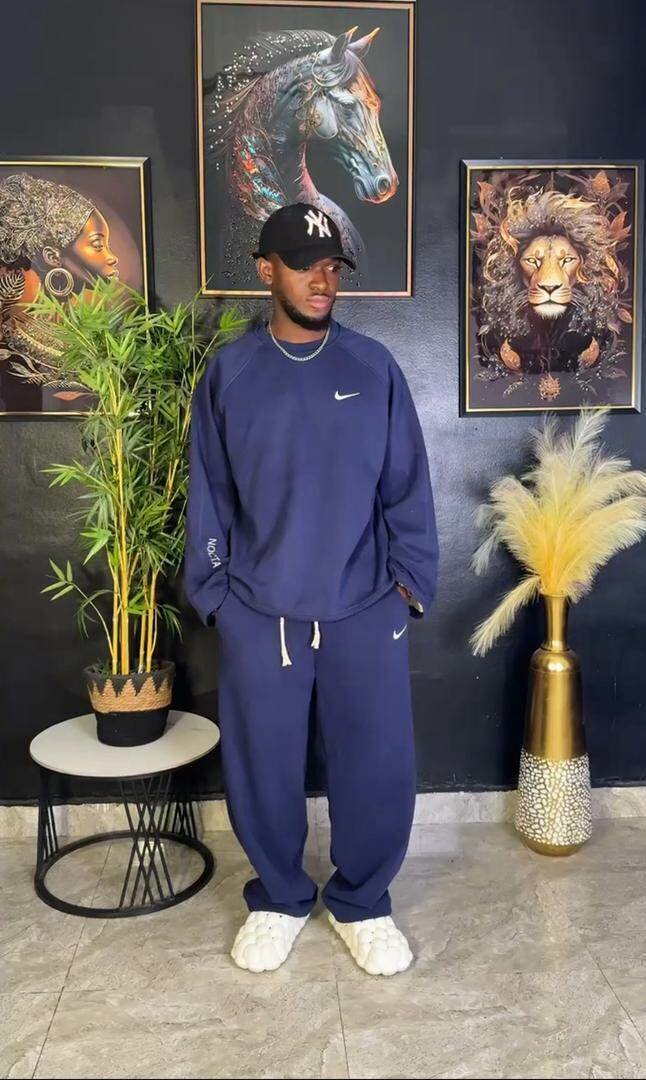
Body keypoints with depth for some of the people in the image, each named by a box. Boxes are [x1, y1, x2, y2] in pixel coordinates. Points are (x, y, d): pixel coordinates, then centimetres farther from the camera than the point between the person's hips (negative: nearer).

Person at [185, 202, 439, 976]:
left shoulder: (374, 368, 1)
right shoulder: (228, 374, 1)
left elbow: (407, 487, 4)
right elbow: (208, 495, 4)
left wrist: (411, 578, -1)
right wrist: (213, 592, 2)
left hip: (365, 609, 0)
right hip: (258, 613, 0)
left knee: (378, 766, 7)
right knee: (261, 768, 10)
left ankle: (362, 901, 31)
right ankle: (279, 898, 35)